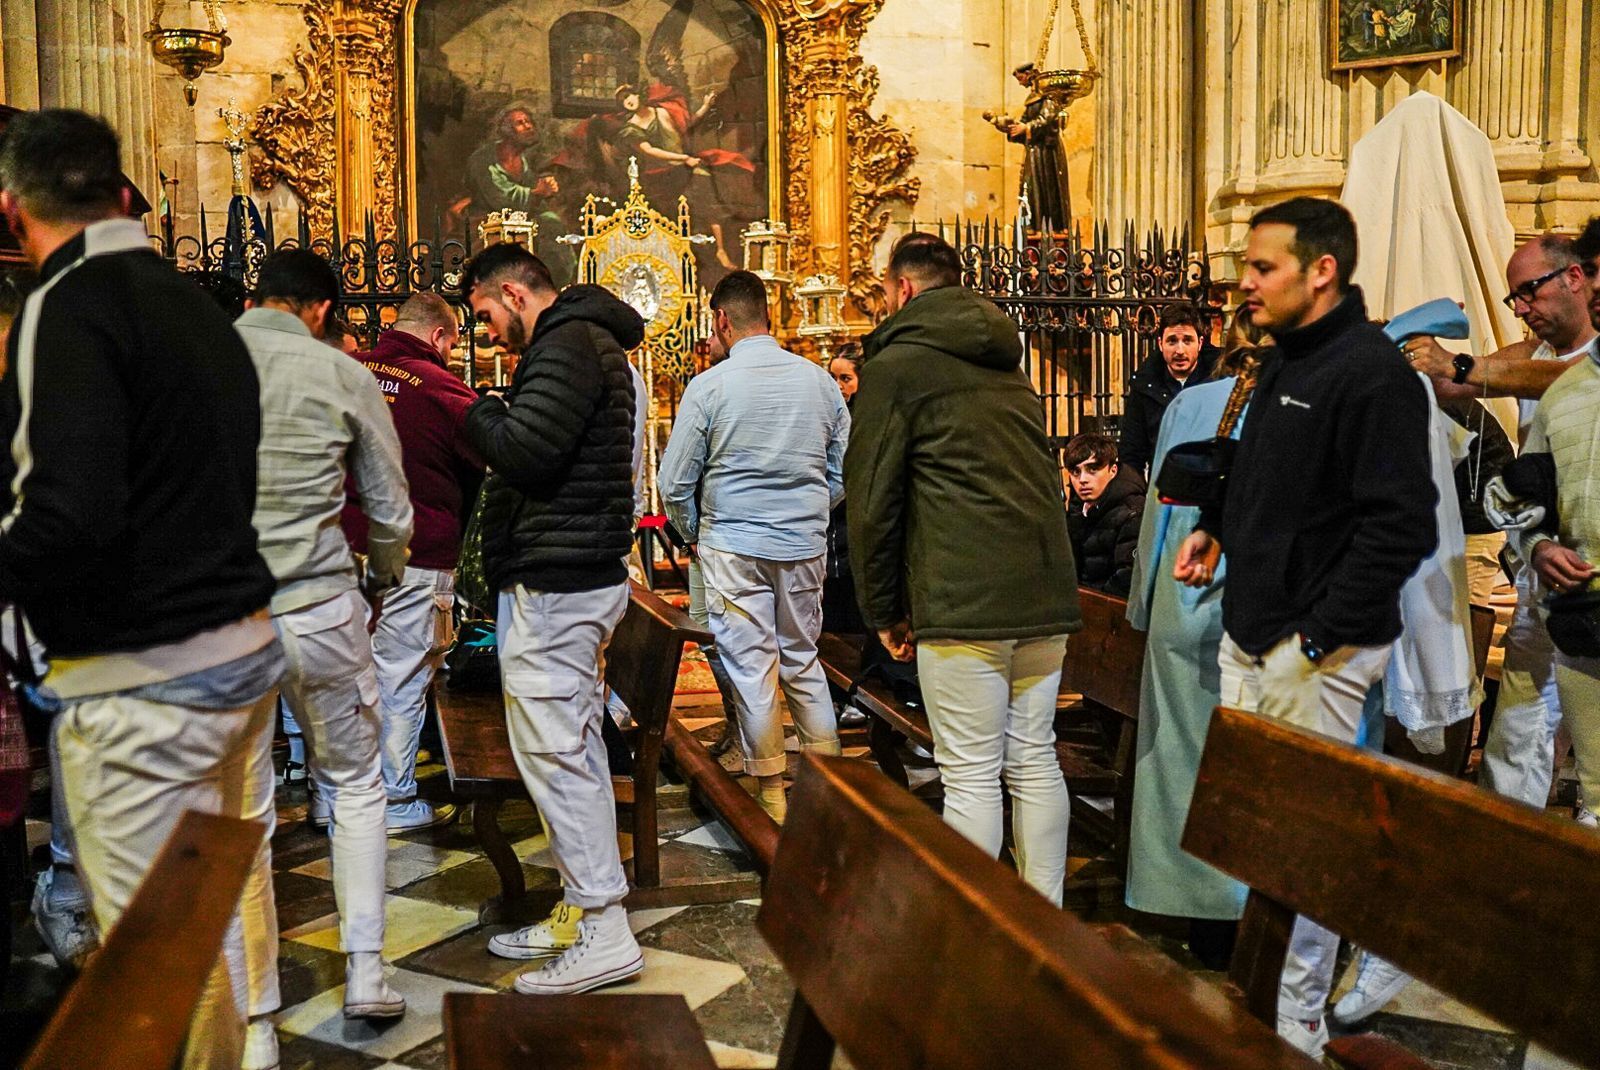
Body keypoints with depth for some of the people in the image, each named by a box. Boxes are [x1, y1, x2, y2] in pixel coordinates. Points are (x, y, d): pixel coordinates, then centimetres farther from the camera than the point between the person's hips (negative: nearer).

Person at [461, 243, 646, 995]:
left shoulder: (565, 347, -14)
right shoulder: (585, 341, 19)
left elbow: (523, 452, -23)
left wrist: (483, 415, -6)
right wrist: (497, 420, 8)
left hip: (554, 585, -11)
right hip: (578, 576, 11)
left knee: (553, 752, -7)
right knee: (573, 748, 15)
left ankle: (605, 934, -1)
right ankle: (580, 913, 24)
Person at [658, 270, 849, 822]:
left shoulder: (708, 386, -9)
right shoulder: (820, 381, 2)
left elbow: (675, 484, -4)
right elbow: (843, 474, 9)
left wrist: (694, 534, 13)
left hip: (734, 546, -4)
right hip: (806, 546, 4)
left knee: (751, 669, 4)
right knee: (803, 661, 17)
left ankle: (771, 792, 12)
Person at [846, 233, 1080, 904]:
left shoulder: (895, 365, -2)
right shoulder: (1009, 363, 20)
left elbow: (872, 500, -4)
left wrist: (884, 611, 5)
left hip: (961, 603, -7)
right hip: (1044, 594, 7)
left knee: (972, 776, -2)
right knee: (1035, 761, 14)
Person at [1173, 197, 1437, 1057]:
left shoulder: (1372, 372, -17)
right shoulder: (1283, 362, 13)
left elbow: (1402, 525, -22)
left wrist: (1320, 634, -21)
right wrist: (1217, 527, 11)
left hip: (1315, 648, -9)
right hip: (1249, 638, 9)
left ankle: (1297, 1025, 14)